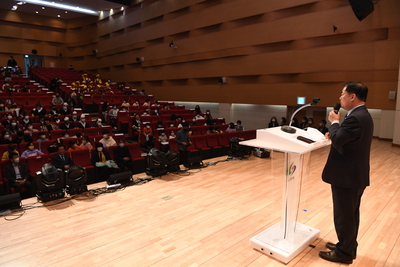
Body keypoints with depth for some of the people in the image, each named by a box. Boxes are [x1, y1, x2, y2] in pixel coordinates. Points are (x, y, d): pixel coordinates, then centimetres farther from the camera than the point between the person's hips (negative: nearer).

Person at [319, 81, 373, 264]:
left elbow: (337, 140, -24)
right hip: (355, 173, 11)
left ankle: (344, 252, 19)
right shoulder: (363, 115, 11)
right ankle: (348, 246, 35)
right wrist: (334, 134, 2)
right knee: (350, 214, 20)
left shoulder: (355, 118, -24)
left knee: (343, 215, 4)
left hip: (347, 175, -11)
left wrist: (334, 122, -9)